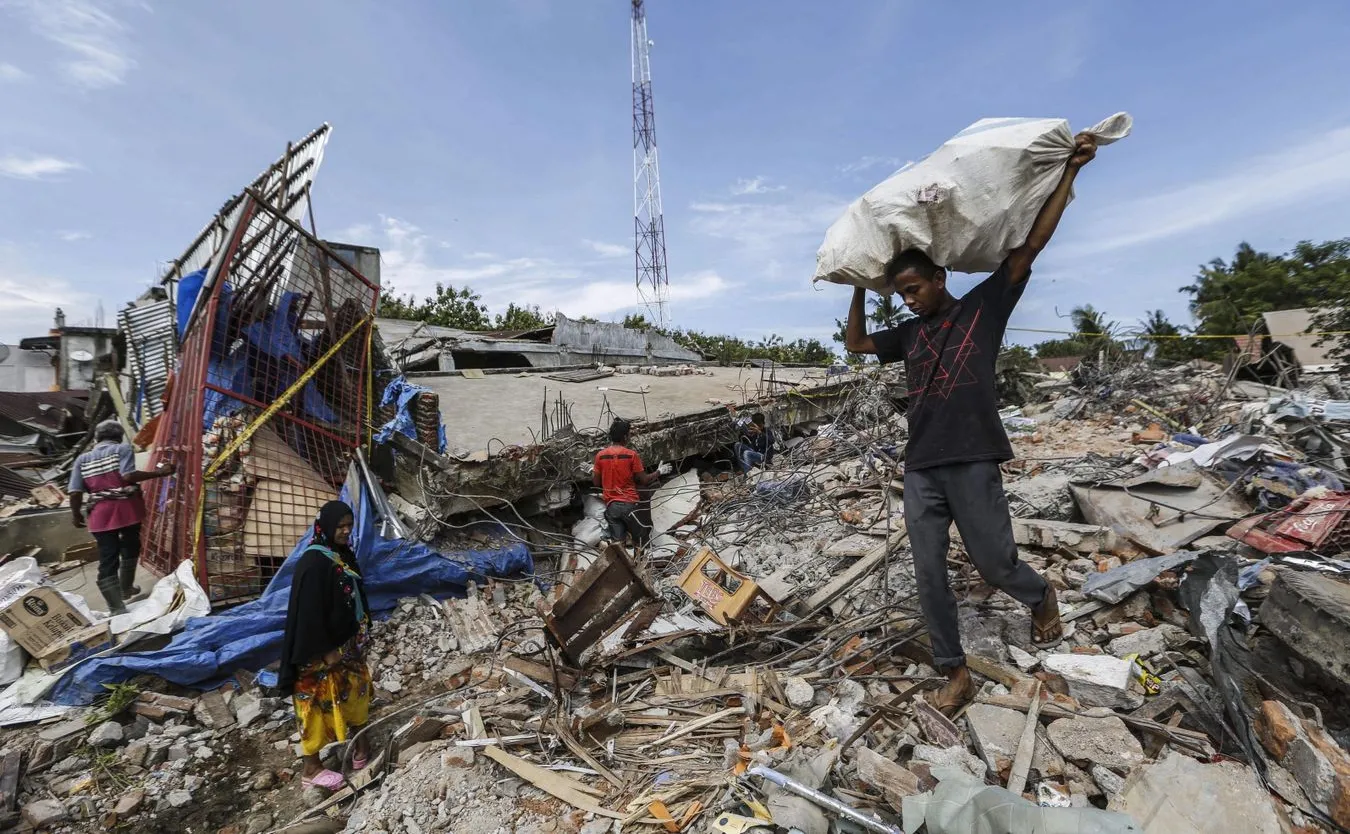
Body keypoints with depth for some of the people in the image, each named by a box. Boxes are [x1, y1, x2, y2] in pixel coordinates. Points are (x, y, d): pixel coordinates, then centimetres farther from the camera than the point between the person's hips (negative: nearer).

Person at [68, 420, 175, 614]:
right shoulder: (122, 449, 0)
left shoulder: (82, 459, 11)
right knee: (130, 549, 22)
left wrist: (76, 515, 17)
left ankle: (117, 610, 0)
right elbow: (128, 476, -17)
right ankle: (126, 589, 38)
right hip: (127, 508, -2)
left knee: (107, 559, 3)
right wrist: (158, 472, -14)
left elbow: (75, 492, 4)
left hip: (101, 514, 3)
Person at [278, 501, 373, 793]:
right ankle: (311, 768, 23)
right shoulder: (313, 561, -23)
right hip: (325, 648, -9)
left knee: (355, 690, 22)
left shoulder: (344, 555, 3)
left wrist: (363, 632, 16)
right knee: (320, 701, 6)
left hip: (349, 642, 9)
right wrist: (324, 650, -20)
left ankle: (359, 741, 40)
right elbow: (308, 609, -23)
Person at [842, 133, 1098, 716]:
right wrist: (860, 290, 21)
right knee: (929, 575, 5)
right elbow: (855, 344, 24)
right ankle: (955, 673, 21)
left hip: (972, 464, -4)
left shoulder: (983, 306, 5)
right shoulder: (909, 334, 16)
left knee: (995, 565, 6)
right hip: (920, 470, 5)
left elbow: (1031, 244, 0)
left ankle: (1043, 599, 41)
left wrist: (1070, 170, 1)